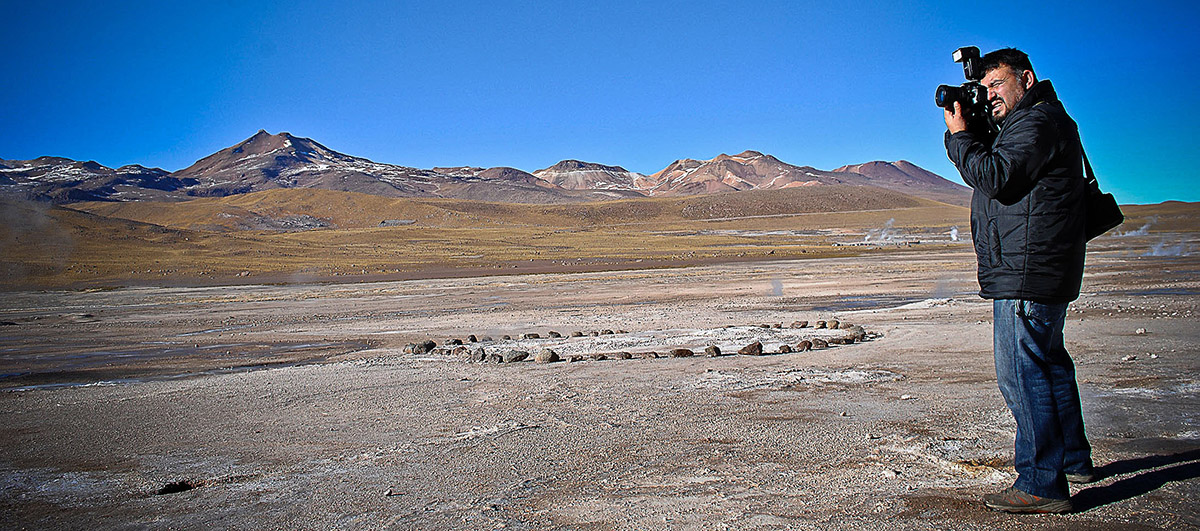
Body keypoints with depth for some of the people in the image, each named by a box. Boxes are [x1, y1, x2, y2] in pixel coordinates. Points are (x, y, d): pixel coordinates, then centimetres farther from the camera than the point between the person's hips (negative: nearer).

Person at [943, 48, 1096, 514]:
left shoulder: (1037, 122, -11)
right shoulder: (1032, 122, 22)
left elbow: (995, 177, -20)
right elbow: (991, 168, 23)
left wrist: (959, 136, -9)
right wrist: (971, 132, 10)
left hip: (1027, 270, -11)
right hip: (1035, 270, 11)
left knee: (1022, 371, -11)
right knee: (1047, 362, 19)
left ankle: (1042, 485, -7)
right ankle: (1073, 458, 32)